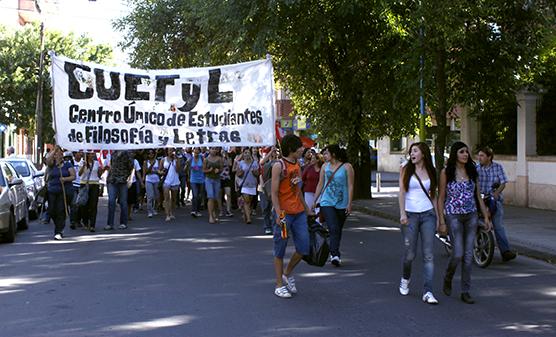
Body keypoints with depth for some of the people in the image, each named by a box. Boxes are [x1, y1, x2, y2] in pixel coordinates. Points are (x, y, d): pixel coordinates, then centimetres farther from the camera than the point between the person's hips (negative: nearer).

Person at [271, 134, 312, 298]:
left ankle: (288, 274, 25)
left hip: (299, 213, 7)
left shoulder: (297, 165, 12)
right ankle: (279, 285, 12)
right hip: (284, 213, -7)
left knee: (304, 248, 3)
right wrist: (279, 215, -21)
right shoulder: (279, 166, -11)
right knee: (280, 251, 3)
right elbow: (274, 193, -13)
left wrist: (307, 209, 21)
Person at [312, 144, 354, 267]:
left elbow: (350, 186, -5)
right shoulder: (325, 167, 8)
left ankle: (334, 254, 23)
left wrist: (349, 203, -10)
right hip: (327, 202, 1)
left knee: (338, 230, 10)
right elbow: (320, 184, 14)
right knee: (333, 229, -15)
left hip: (342, 204, -1)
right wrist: (314, 201, 12)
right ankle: (335, 254, -20)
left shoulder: (346, 167, -2)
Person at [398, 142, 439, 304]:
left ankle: (428, 292, -5)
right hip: (410, 215, -2)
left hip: (428, 215, 2)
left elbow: (433, 195, 14)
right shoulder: (406, 169, 4)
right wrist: (402, 213, -11)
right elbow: (402, 192, -1)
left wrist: (438, 217, 9)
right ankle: (405, 279, 31)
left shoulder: (431, 172, 10)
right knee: (410, 254, 0)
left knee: (428, 255, -5)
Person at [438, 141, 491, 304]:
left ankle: (465, 292, 10)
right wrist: (441, 222, -9)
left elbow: (478, 196, 13)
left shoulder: (472, 171, 8)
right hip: (454, 216, -4)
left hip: (471, 216, 4)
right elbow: (441, 198, -4)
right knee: (458, 253, -9)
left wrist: (486, 217, 8)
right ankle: (447, 279, 21)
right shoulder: (446, 172, -4)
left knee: (468, 254, 3)